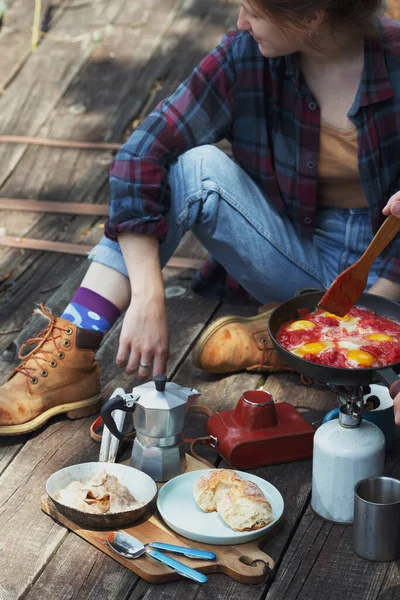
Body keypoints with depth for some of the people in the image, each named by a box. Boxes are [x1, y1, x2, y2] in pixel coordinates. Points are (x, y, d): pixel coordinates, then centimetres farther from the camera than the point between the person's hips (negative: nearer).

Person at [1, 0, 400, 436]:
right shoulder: (247, 55, -11)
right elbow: (139, 157, -19)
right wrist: (147, 298, -28)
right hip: (298, 250, 2)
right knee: (194, 167, -26)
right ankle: (70, 356, -25)